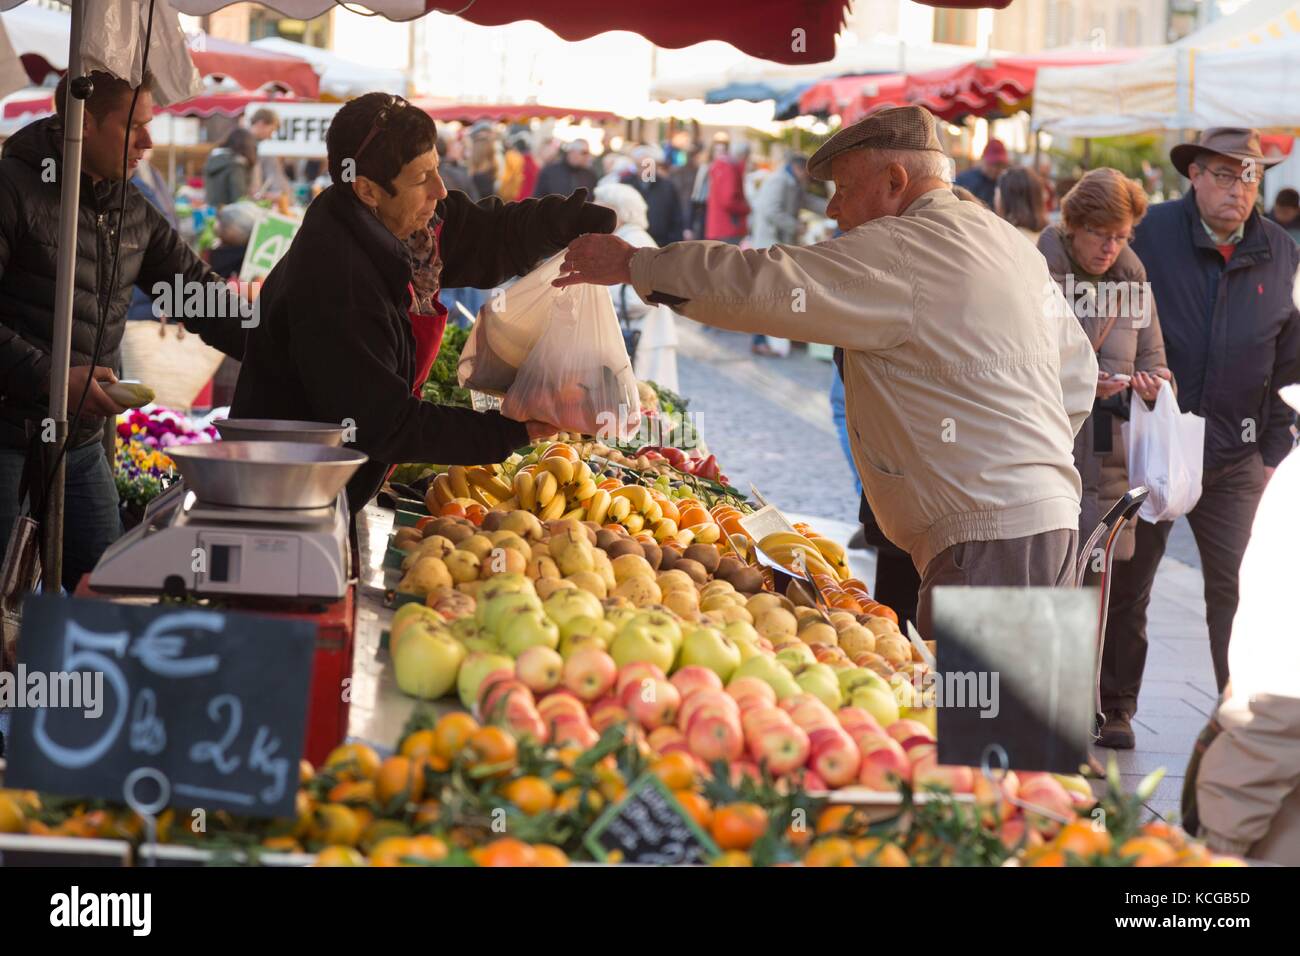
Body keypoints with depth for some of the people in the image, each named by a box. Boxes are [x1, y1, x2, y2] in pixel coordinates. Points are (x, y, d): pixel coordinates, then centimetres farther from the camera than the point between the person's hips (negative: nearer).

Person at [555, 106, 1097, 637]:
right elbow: (1078, 370, 25)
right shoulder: (1010, 244, 20)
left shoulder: (901, 250, -9)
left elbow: (763, 285, -13)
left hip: (990, 536, -10)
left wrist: (634, 266, -3)